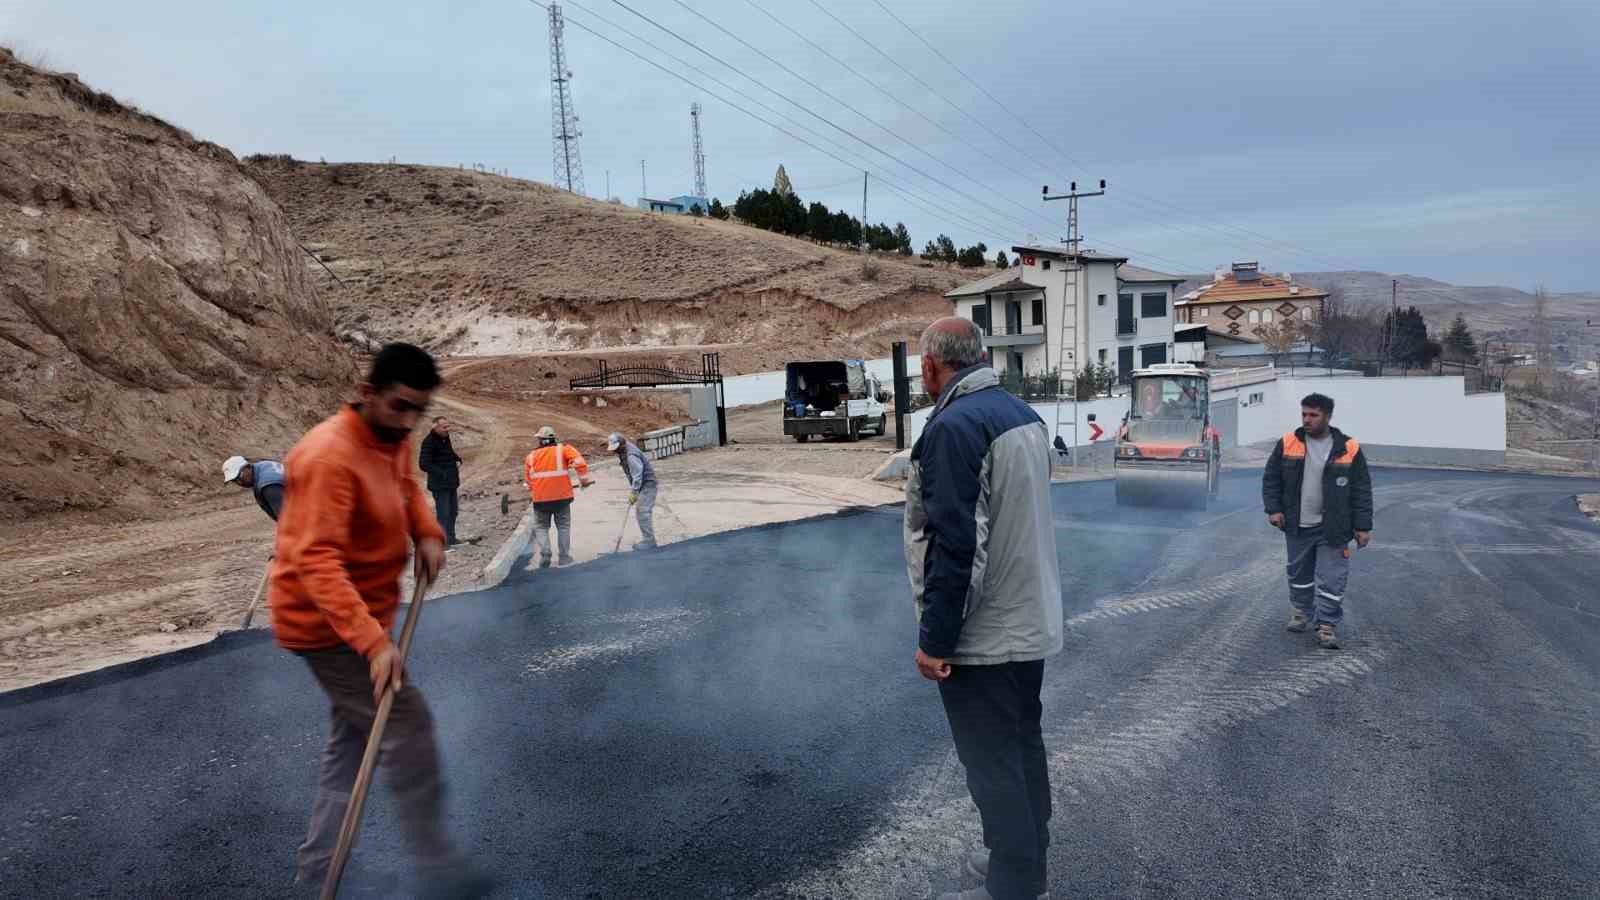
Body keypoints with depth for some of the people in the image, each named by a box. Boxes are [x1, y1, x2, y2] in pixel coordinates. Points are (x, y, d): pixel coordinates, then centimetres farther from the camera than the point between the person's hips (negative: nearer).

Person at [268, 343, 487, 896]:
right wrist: (372, 641, -42)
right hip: (327, 627, -9)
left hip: (362, 617, 9)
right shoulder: (329, 457, -28)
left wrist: (427, 534, -1)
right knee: (408, 726, -7)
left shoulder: (394, 439, 0)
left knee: (354, 735, 17)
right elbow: (316, 562, -34)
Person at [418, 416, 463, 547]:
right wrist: (442, 473, -21)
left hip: (451, 483, 9)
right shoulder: (429, 442, -17)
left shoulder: (445, 438, 10)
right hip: (439, 484, -9)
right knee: (443, 513, -8)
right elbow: (423, 464, -20)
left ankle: (450, 538, 29)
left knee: (452, 511, 17)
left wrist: (457, 459, 4)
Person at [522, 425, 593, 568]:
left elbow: (527, 479, 11)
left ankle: (545, 555, 0)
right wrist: (584, 478, -8)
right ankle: (564, 557, 14)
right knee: (563, 526, 13)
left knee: (541, 527, 16)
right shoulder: (562, 449, -2)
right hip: (562, 496, -1)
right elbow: (578, 460, -16)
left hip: (540, 499, 1)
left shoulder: (531, 456, 6)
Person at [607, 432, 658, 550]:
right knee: (639, 512, 13)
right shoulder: (623, 453, 7)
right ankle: (647, 539, 20)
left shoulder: (631, 456, -23)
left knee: (643, 512, -13)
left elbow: (637, 475, -24)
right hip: (641, 485, 10)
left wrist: (633, 492, -21)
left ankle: (649, 540, -9)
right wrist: (632, 490, 10)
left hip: (647, 484, -10)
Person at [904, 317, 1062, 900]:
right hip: (1032, 622, 9)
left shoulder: (953, 427, -22)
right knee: (1024, 747, 21)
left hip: (981, 635, -9)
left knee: (993, 765, 4)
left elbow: (953, 546, -25)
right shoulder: (1025, 414, 7)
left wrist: (934, 639, -18)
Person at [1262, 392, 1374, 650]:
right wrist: (1273, 509, -5)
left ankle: (1327, 625, 6)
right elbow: (1271, 478, 4)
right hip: (1297, 526, 2)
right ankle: (1301, 610, 36)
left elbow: (1362, 491, -2)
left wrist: (1363, 526, -4)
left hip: (1332, 528, -2)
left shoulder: (1349, 449, -6)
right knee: (1299, 572, 17)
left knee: (1331, 578, -2)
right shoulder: (1287, 443, -3)